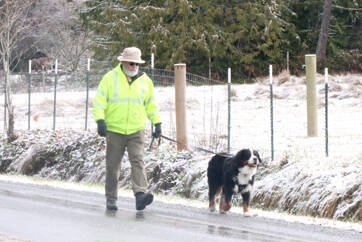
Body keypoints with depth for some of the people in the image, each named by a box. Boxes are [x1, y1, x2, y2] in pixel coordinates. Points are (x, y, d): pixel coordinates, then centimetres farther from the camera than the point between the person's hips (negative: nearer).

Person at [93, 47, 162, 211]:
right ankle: (111, 199, 16)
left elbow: (151, 104, 20)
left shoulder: (145, 80, 9)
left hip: (136, 130, 1)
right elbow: (99, 101, -5)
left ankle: (140, 194, -28)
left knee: (138, 161, -16)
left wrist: (157, 123, 14)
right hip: (114, 130, -1)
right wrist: (100, 120, -17)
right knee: (113, 165, 5)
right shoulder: (110, 78, -1)